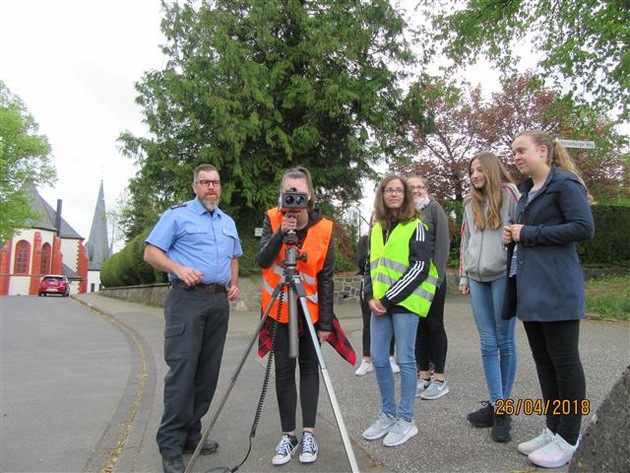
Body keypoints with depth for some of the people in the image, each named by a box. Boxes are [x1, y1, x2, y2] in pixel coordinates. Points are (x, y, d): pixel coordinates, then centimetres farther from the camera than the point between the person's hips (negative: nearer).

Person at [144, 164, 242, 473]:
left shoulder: (228, 222, 20)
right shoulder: (177, 215, 2)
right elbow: (151, 252, -3)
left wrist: (234, 284, 9)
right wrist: (179, 269, -18)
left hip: (219, 302, 6)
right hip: (187, 299, -6)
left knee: (208, 372, 8)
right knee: (181, 371, -8)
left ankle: (191, 435, 20)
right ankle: (171, 447, 3)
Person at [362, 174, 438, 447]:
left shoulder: (415, 226, -3)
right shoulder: (376, 229, 16)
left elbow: (420, 267, -12)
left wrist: (389, 299, -16)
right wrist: (371, 296, 0)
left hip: (405, 301, -6)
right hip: (380, 303, 6)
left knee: (405, 359, 0)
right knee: (378, 358, 8)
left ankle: (406, 420, 13)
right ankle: (387, 414, 24)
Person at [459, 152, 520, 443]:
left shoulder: (509, 193, 2)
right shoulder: (470, 203, 18)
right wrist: (463, 276, 16)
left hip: (504, 275, -5)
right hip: (477, 278, 5)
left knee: (504, 342, 2)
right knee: (488, 344, 3)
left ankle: (503, 407, 12)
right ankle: (496, 405, 10)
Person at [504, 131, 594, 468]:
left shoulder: (565, 184, -6)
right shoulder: (527, 192, 19)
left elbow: (584, 227, -18)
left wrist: (528, 234, -16)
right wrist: (512, 236, 5)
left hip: (556, 288, -9)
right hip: (529, 288, 9)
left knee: (564, 362, 1)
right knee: (543, 361, 13)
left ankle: (568, 440, 13)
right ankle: (552, 429, 25)